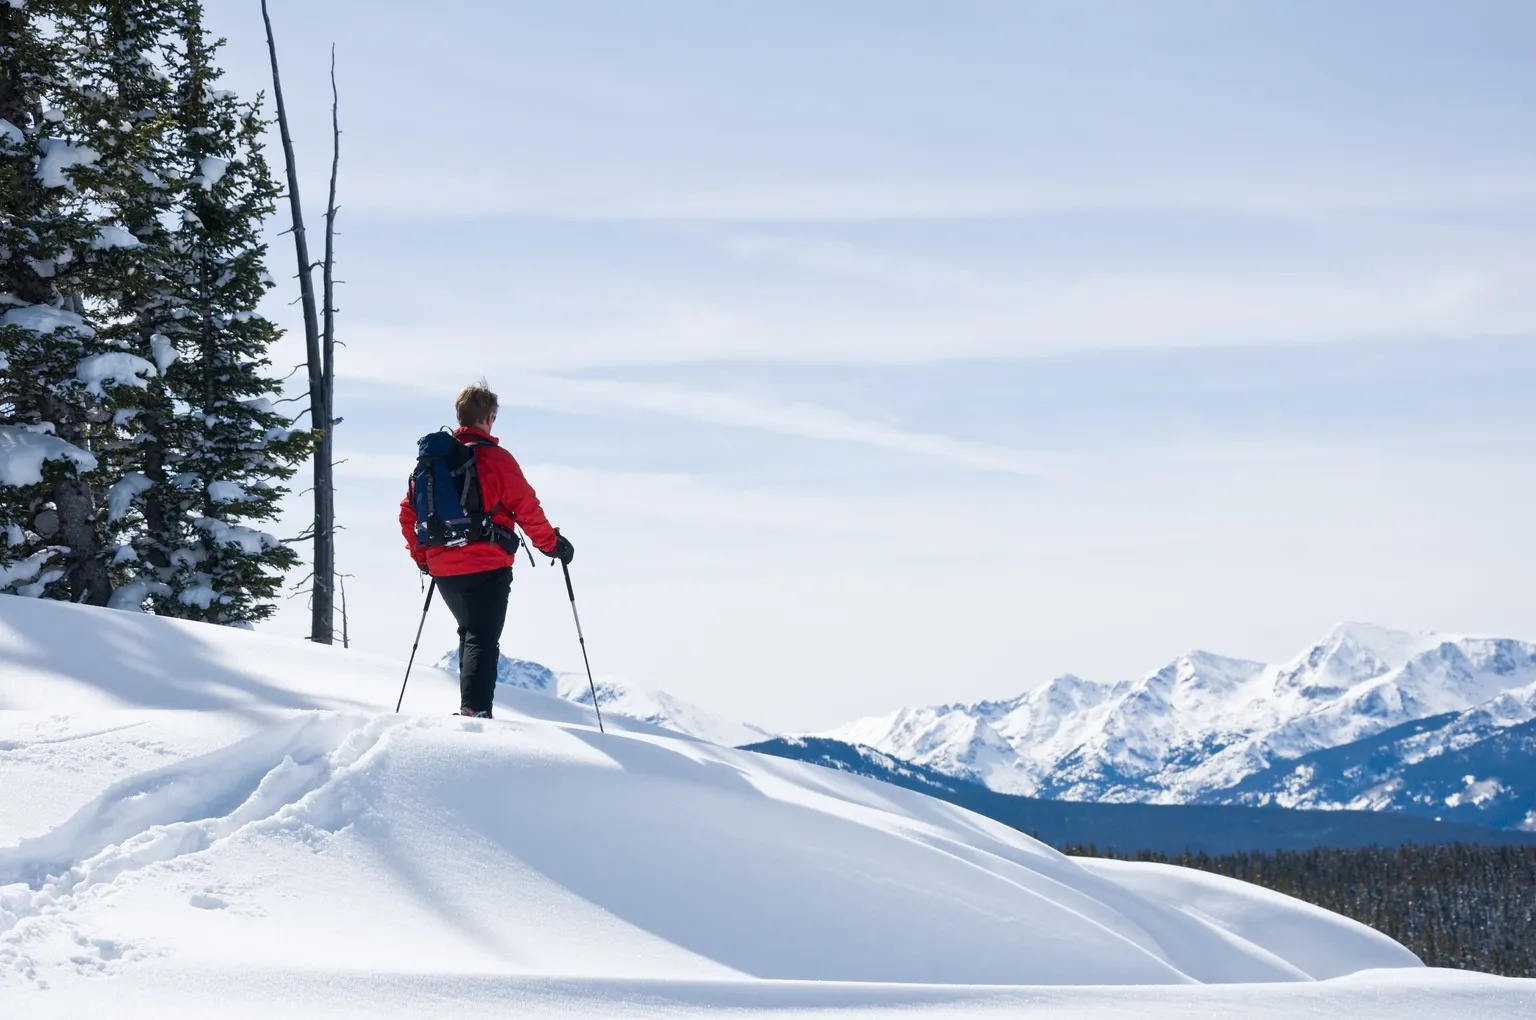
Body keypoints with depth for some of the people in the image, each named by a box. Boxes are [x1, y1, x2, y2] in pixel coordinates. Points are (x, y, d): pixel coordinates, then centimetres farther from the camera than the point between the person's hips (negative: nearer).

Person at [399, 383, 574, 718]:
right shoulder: (495, 458, -10)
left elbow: (409, 511, 12)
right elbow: (526, 507, -9)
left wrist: (422, 556, 22)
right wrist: (552, 543, 4)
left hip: (443, 568, 6)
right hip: (486, 567, -6)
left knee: (470, 632, 23)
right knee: (483, 640, -6)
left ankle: (470, 705, 24)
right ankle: (475, 709, -20)